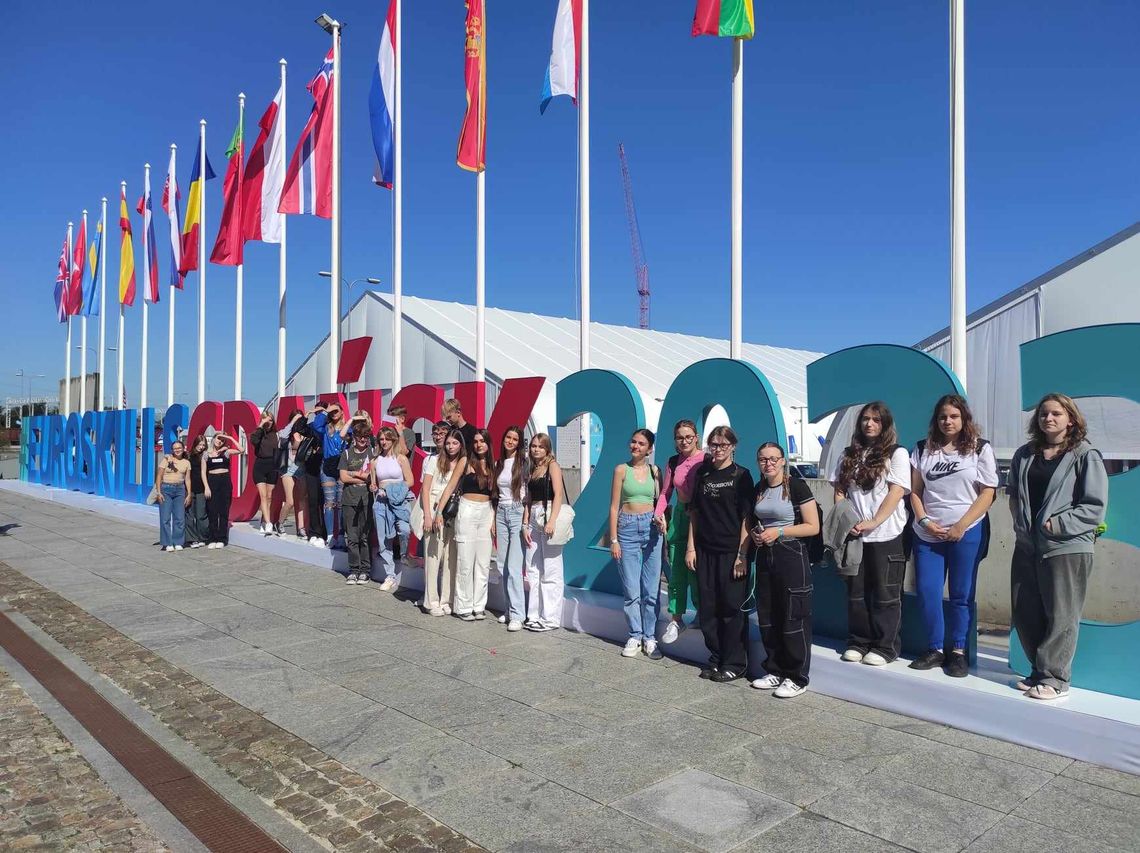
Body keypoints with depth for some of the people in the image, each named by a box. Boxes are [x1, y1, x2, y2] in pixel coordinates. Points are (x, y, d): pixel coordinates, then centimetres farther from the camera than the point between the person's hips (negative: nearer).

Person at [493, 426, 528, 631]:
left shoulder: (523, 462, -4)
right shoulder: (499, 463, 13)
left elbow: (529, 493, -8)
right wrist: (493, 519, 13)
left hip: (517, 512, -6)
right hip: (501, 513, 6)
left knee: (514, 566, -11)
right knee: (502, 564, 7)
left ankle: (517, 615, -8)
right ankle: (510, 609, 17)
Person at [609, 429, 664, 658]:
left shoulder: (655, 471, 7)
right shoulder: (621, 470, 1)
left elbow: (660, 501, 12)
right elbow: (614, 506, 1)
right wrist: (613, 539, -3)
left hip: (651, 528, 2)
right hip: (627, 528, -1)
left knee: (652, 589, 2)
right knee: (631, 590, 1)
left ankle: (650, 637, 13)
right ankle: (635, 637, 14)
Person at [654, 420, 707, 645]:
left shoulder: (706, 461, -11)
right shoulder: (673, 462, 5)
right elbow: (665, 493, 10)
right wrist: (658, 514, -4)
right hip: (679, 515, 5)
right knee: (676, 571, 8)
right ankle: (676, 620, 19)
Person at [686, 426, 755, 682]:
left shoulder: (741, 475, -4)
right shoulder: (703, 474, 8)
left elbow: (746, 517, -7)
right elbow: (695, 512, 12)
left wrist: (742, 554, -13)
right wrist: (691, 547, 6)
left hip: (731, 552, -4)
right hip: (705, 551, 4)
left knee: (732, 608, 3)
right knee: (708, 608, 9)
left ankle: (735, 663, 15)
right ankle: (716, 658, 23)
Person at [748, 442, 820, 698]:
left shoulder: (796, 486, -9)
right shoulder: (758, 490, 9)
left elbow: (813, 527, -12)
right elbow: (751, 522, 23)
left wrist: (779, 532, -19)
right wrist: (754, 533, 0)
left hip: (791, 555, -6)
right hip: (764, 555, 7)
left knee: (794, 618, -1)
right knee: (767, 617, 10)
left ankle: (797, 678, 11)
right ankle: (775, 671, 24)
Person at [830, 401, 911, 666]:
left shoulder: (897, 454, 0)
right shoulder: (850, 455, 14)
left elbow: (896, 492, -9)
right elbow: (839, 490, 12)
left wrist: (874, 522, -17)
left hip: (886, 535, -4)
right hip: (854, 535, 4)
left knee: (885, 594, 3)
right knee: (856, 592, 10)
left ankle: (885, 647, 13)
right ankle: (858, 642, 21)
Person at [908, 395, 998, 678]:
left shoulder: (981, 449, 2)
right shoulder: (923, 449, 10)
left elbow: (987, 494, -2)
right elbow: (915, 491, 9)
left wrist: (961, 526, -10)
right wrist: (924, 521, -7)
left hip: (966, 533, -2)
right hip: (927, 534, 3)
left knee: (961, 595, 5)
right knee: (927, 593, 1)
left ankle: (958, 652, 16)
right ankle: (935, 649, 15)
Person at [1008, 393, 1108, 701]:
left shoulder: (1085, 456, -4)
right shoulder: (1025, 454, 13)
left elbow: (1095, 507, -9)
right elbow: (1013, 494, 19)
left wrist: (1057, 524, -15)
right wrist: (1021, 523, 5)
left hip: (1067, 548, -6)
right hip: (1027, 546, 6)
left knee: (1061, 616, -1)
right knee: (1025, 615, 10)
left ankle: (1055, 678, 9)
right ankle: (1038, 671, 23)